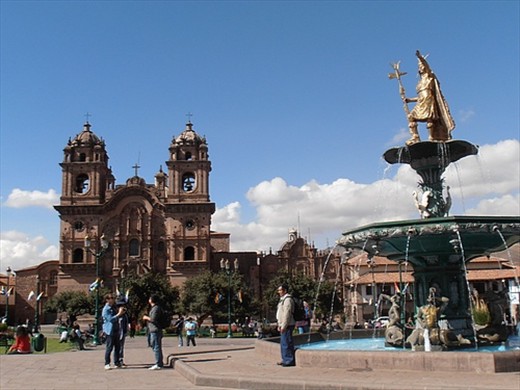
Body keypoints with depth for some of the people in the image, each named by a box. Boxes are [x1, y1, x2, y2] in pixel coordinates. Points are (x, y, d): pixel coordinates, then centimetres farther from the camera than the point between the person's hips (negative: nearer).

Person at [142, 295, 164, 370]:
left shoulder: (156, 308, -14)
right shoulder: (154, 308, 19)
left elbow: (153, 319, -20)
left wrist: (146, 317, -6)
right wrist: (147, 318, 17)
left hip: (155, 331, -11)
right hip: (153, 330, 11)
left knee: (156, 347, -9)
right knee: (157, 347, 14)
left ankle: (158, 364, -9)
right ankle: (160, 363, 20)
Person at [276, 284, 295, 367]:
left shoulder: (287, 299, -15)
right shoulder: (283, 299, 19)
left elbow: (287, 314, -21)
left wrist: (284, 326, -22)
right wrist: (279, 325, 20)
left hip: (287, 325, -11)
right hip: (283, 325, 11)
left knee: (287, 343, -9)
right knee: (283, 343, 15)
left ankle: (289, 361, -5)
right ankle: (285, 360, 22)